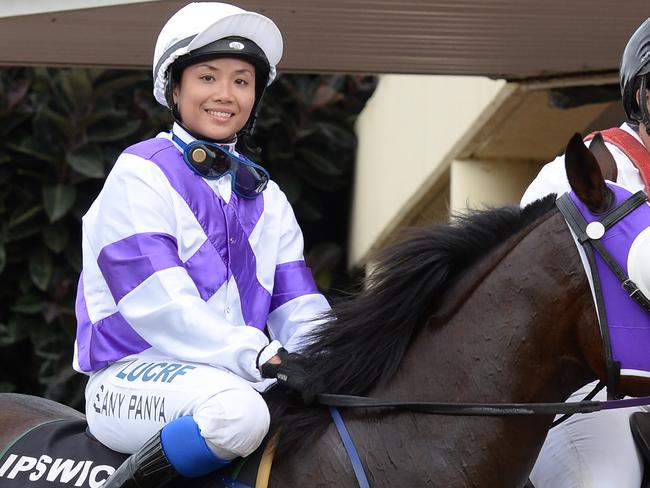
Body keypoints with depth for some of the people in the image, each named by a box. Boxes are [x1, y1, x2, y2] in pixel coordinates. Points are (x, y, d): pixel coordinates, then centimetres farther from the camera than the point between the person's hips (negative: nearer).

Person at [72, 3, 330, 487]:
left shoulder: (266, 197, 18)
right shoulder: (140, 175, -4)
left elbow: (299, 310, 10)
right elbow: (158, 303, -16)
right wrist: (258, 356, -28)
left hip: (232, 371, 7)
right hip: (131, 375, -7)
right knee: (238, 410, -37)